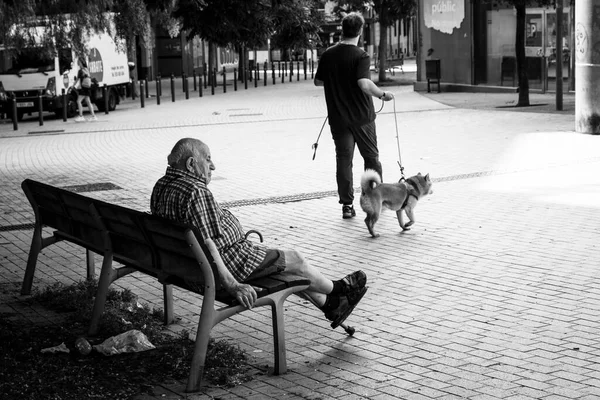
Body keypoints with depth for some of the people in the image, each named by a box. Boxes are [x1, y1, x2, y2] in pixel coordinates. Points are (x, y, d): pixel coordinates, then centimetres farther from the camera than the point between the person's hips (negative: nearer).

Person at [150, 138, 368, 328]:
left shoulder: (162, 186, 4)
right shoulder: (196, 193, -29)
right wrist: (231, 285, -31)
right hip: (228, 261, -11)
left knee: (283, 264, 21)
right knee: (295, 260, 7)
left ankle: (329, 306, 31)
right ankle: (337, 289, 33)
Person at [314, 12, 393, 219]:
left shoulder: (328, 55, 0)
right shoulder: (361, 56, -15)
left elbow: (318, 81, 10)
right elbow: (365, 84, -27)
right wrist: (382, 94, -12)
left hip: (338, 118, 3)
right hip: (362, 116, -3)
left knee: (343, 160, 7)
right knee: (371, 157, 14)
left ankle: (347, 205, 4)